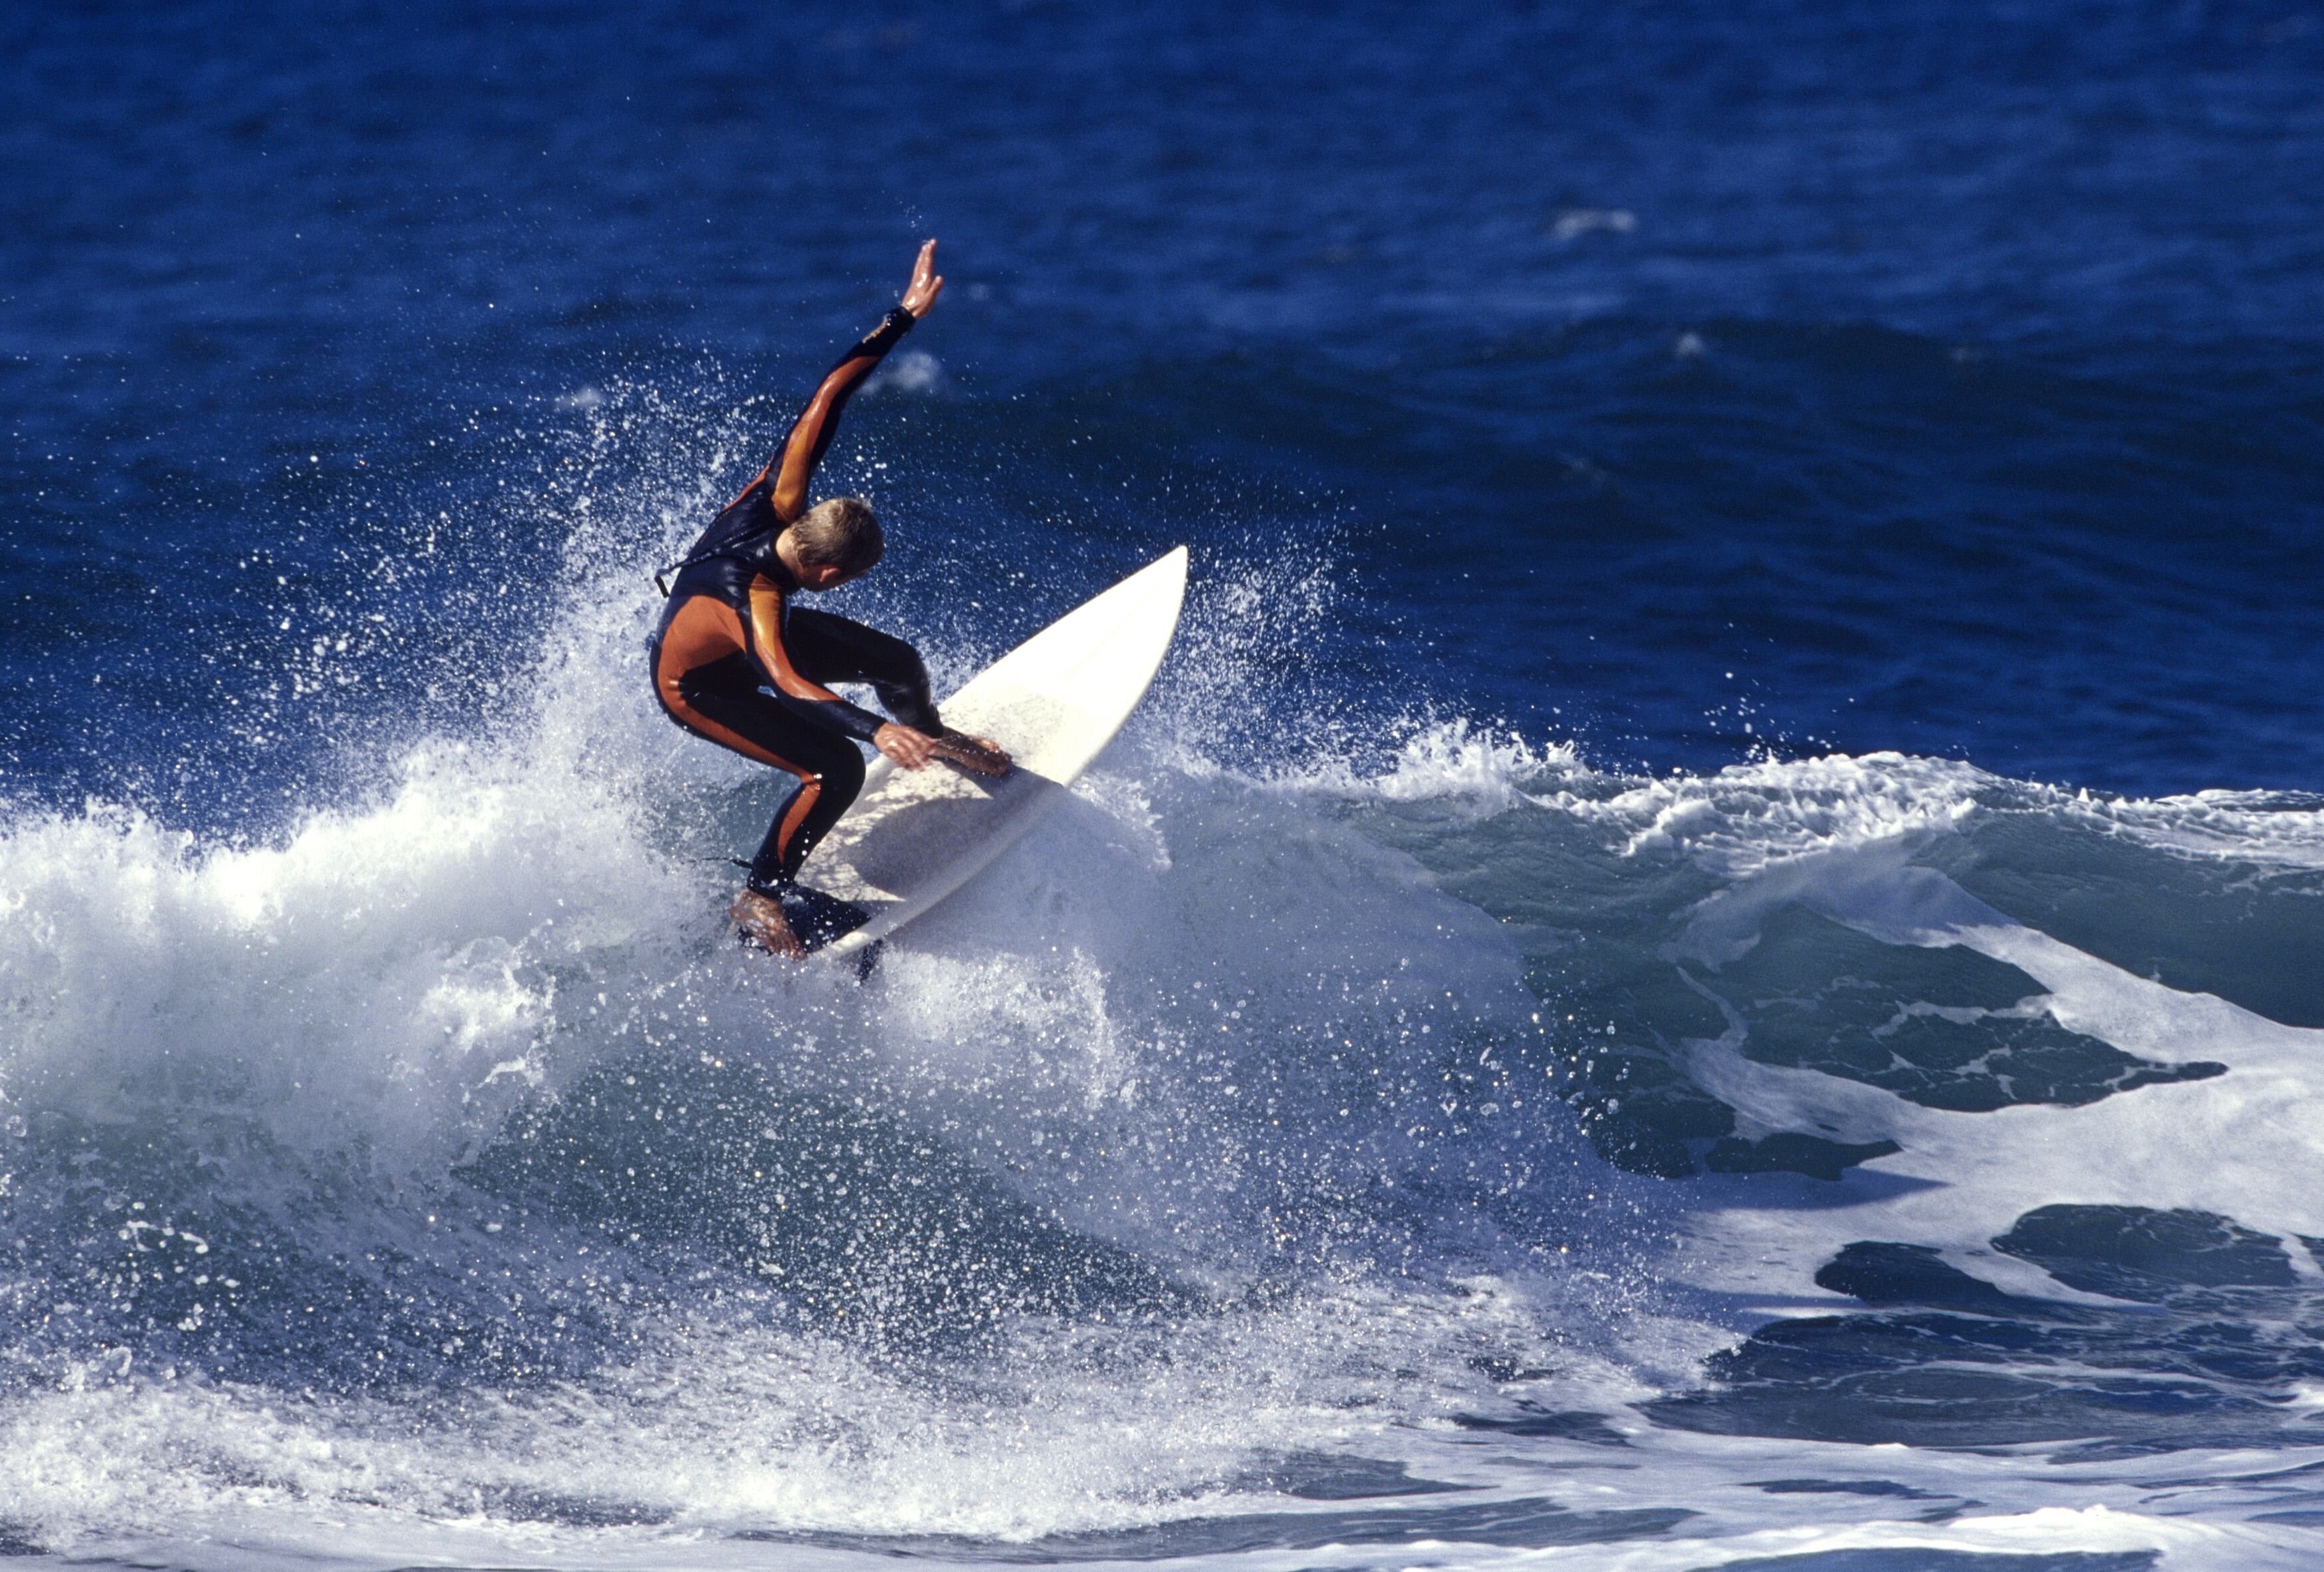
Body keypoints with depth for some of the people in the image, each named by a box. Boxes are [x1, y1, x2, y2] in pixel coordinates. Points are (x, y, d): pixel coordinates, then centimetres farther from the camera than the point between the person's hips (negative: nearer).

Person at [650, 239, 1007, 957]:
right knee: (835, 771, -21)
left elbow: (825, 401, -24)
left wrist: (903, 318, -24)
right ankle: (761, 896, 1)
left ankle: (929, 737, 45)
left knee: (898, 663, 9)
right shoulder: (753, 599, -47)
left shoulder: (776, 501, -29)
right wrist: (873, 729, -75)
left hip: (759, 635, 8)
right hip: (700, 687, -8)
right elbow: (785, 682, -62)